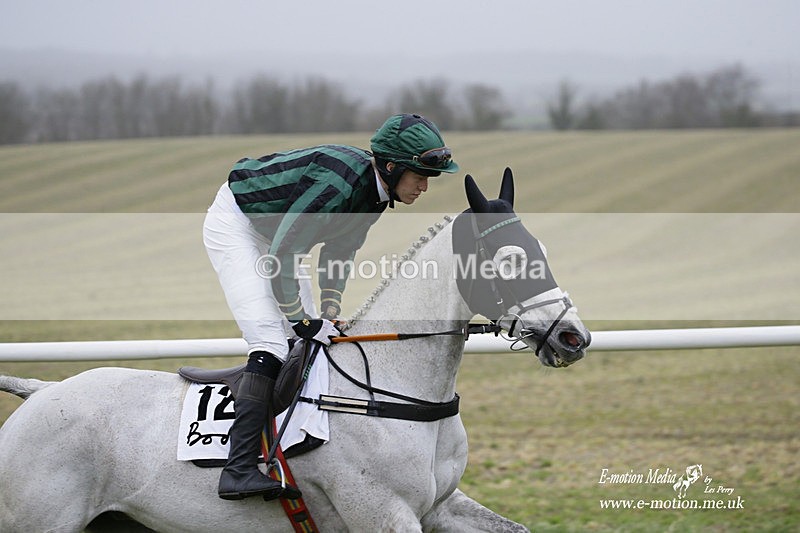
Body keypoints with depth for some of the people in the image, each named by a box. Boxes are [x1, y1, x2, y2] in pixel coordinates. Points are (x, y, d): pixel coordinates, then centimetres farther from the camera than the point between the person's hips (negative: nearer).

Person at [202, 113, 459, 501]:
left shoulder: (374, 192, -5)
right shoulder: (341, 180, -33)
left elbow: (340, 251, 7)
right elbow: (283, 253, -31)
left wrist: (329, 312, -3)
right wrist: (302, 320, -24)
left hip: (270, 230, 10)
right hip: (234, 224, -10)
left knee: (312, 333, 7)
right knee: (271, 342, -20)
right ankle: (238, 471, -26)